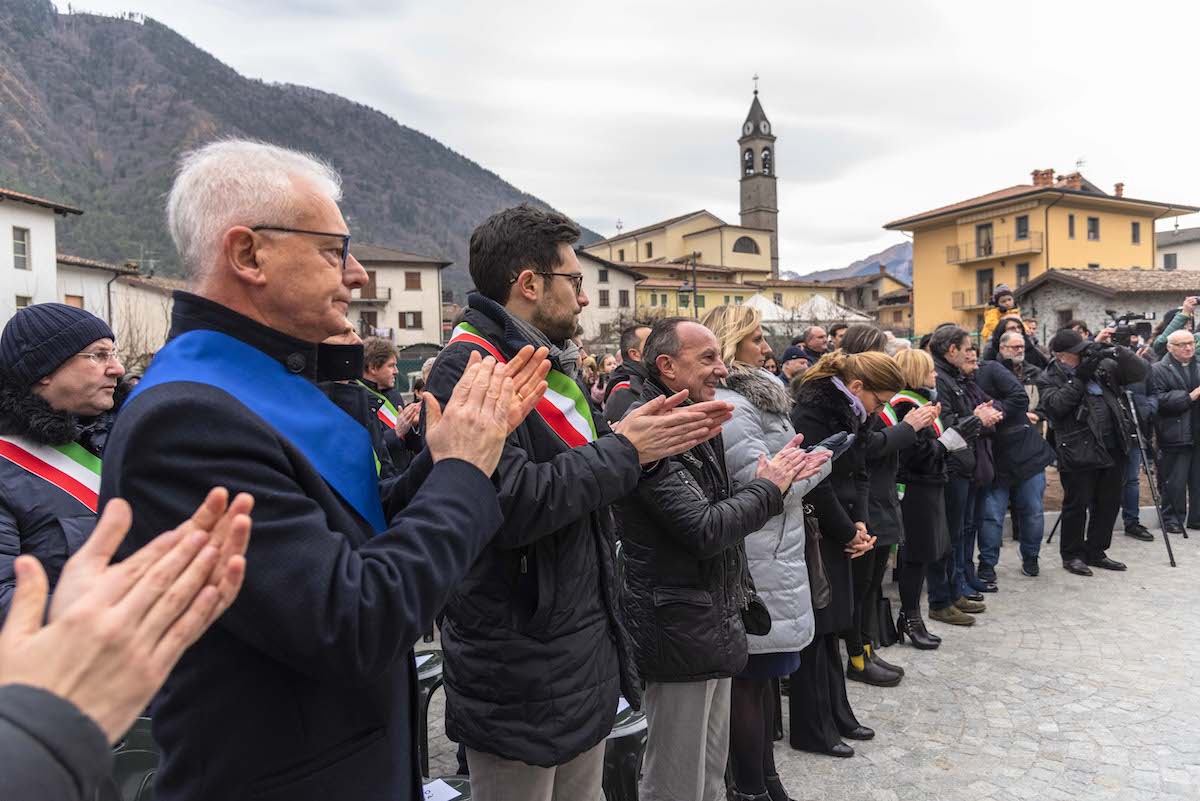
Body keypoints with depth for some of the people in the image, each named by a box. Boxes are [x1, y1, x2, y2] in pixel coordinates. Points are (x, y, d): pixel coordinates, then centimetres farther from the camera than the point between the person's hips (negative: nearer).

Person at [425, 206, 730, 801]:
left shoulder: (552, 364, 12)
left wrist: (655, 441, -1)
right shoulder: (468, 369, -19)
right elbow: (511, 502, -30)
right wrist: (623, 450, -19)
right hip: (519, 670, -9)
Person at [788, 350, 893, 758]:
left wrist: (859, 524, -2)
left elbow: (858, 474, 13)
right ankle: (812, 729, 14)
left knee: (831, 626, 17)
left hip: (836, 536, 9)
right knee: (816, 630, 0)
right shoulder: (812, 411, -19)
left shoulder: (848, 413, 10)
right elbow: (816, 484, -21)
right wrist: (848, 533, -11)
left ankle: (836, 715, 30)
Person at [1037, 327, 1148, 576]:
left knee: (1109, 504, 14)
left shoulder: (1103, 366, 9)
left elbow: (1139, 371, 4)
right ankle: (1071, 555, 18)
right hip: (1079, 452, -5)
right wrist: (1080, 378, -21)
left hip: (1112, 449, 6)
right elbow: (1055, 405, -20)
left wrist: (1117, 350, -9)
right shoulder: (1049, 379, -4)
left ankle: (1095, 552, 29)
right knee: (1077, 505, 3)